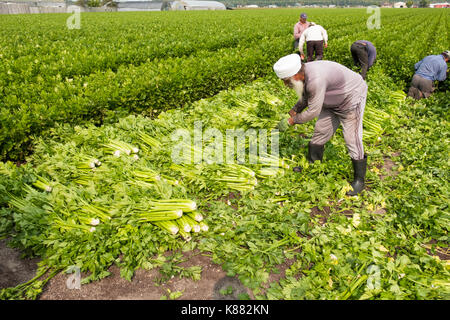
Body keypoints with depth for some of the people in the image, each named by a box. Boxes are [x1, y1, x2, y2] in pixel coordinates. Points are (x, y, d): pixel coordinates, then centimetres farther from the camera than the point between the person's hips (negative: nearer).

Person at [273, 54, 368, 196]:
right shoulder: (304, 74, -7)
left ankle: (359, 180, 6)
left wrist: (295, 120, -13)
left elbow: (313, 111, -29)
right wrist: (295, 109, 0)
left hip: (351, 98, -9)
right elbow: (307, 97, 13)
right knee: (320, 131, 11)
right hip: (333, 102, 9)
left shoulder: (315, 79, -37)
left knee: (352, 139, -7)